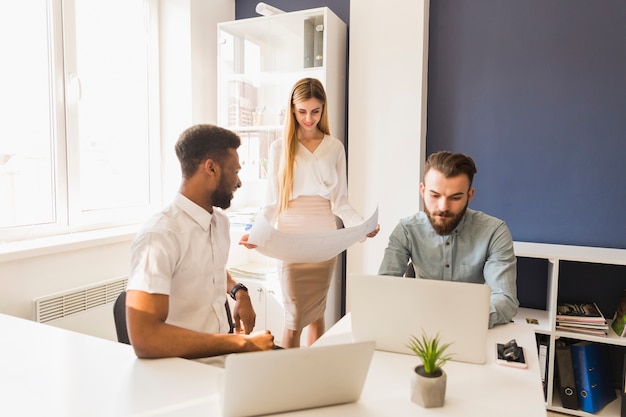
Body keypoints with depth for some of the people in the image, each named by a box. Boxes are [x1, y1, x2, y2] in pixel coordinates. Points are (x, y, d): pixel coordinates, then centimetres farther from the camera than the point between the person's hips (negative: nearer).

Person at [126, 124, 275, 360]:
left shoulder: (220, 221, 4)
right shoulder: (160, 236, -20)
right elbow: (145, 340, -27)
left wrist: (239, 291, 4)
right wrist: (241, 342, -22)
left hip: (222, 350, 7)